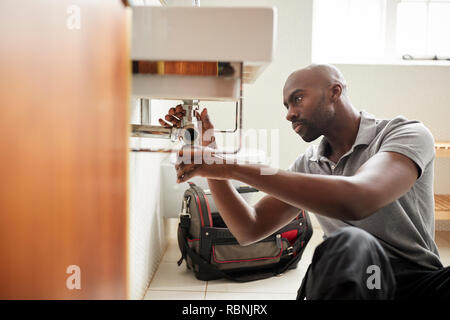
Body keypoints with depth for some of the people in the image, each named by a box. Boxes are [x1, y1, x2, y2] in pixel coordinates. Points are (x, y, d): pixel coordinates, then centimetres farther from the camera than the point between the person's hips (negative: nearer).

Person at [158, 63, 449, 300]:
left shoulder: (406, 134, -6)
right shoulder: (307, 165, 12)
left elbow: (357, 200, -28)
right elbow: (249, 231, 5)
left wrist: (232, 167, -27)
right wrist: (209, 156, -4)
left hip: (421, 281, -2)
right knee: (348, 242, -33)